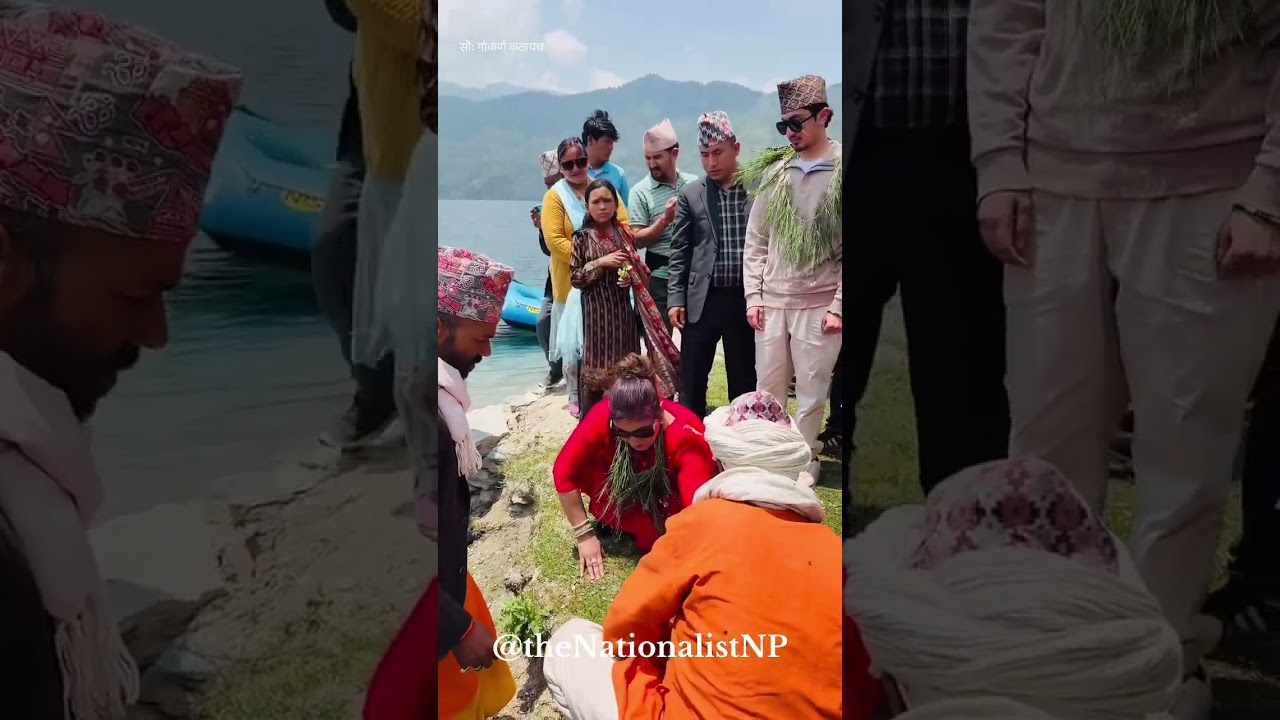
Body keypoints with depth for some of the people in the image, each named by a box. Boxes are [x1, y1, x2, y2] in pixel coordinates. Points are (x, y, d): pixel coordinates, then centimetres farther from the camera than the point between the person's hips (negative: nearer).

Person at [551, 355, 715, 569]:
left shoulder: (685, 436, -39)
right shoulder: (602, 416, -34)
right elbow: (564, 472, -26)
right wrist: (584, 534, -24)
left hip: (671, 497, -2)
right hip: (627, 491, 2)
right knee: (585, 468, -24)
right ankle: (612, 519, 3)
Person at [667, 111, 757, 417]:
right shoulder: (690, 194, 4)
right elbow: (679, 251, 4)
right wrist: (675, 299, -2)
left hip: (745, 298, 0)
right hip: (702, 300, 0)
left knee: (744, 379, 10)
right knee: (691, 380, 5)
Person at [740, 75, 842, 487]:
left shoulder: (839, 172, -5)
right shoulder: (772, 172, 7)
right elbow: (755, 243, 9)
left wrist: (838, 307, -10)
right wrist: (753, 297, 2)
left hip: (818, 306, -3)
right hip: (771, 302, 4)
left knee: (811, 389, 6)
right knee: (767, 386, 11)